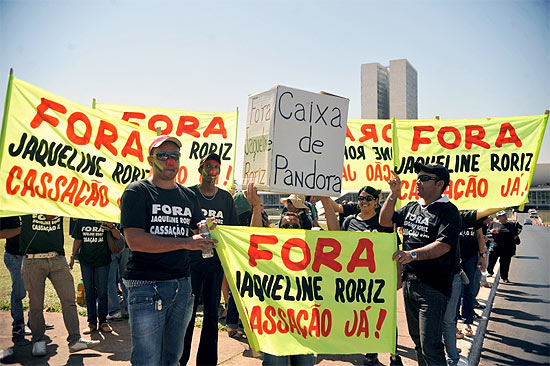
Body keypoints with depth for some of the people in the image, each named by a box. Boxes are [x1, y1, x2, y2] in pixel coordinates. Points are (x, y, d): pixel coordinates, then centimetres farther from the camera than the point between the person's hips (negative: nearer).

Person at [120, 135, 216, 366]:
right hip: (146, 286, -5)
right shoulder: (137, 191, -5)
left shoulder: (188, 196, 13)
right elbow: (134, 240, -17)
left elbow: (198, 232, 16)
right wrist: (185, 242, -22)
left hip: (181, 284, 6)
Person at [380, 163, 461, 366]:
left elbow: (444, 245, -22)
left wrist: (413, 254, -35)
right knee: (417, 339, 20)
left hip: (433, 288, -7)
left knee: (430, 345, -5)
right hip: (409, 281, 7)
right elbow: (385, 221, 12)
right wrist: (394, 194, 1)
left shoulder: (448, 211, -10)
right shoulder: (411, 207, 12)